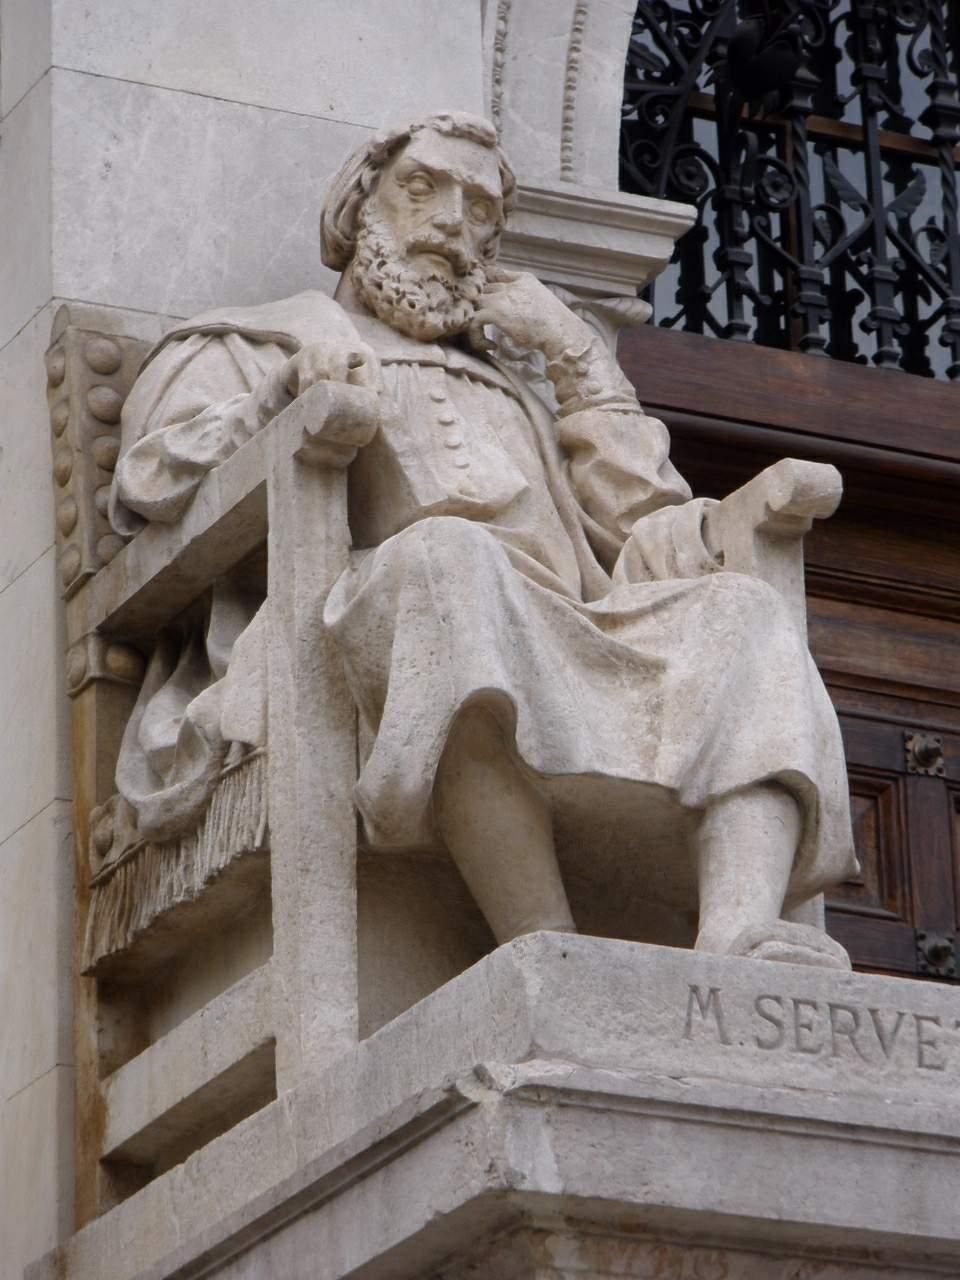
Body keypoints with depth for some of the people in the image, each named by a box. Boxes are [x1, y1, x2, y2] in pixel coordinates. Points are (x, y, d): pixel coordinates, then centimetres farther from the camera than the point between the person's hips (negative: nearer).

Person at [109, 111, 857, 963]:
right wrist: (287, 395, -6)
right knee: (448, 557, -40)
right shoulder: (252, 343, 31)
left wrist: (580, 359, 25)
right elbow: (152, 484, 10)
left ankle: (740, 941, -49)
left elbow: (651, 529, 28)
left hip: (561, 655, 5)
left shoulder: (512, 393, 42)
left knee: (742, 614, -23)